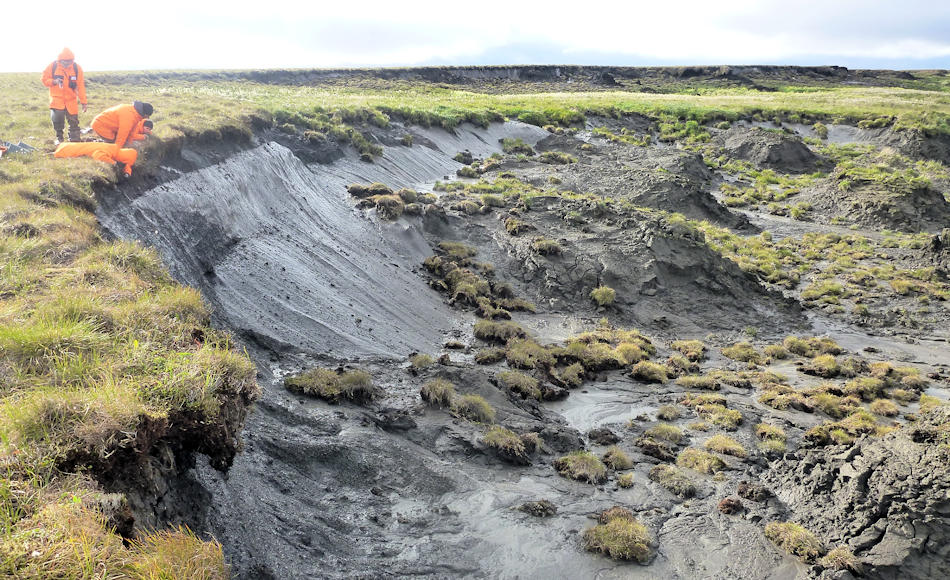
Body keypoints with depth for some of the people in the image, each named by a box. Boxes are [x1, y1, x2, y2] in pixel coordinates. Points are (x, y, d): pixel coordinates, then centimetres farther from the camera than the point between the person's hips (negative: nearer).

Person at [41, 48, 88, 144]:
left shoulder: (77, 68, -3)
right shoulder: (53, 66, -4)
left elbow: (80, 86, -1)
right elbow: (44, 79, 4)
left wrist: (83, 102, -3)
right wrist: (54, 81, -17)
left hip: (71, 100, 1)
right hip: (57, 98, -1)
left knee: (74, 121, 0)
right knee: (57, 118, -12)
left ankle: (75, 140, 10)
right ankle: (59, 138, 9)